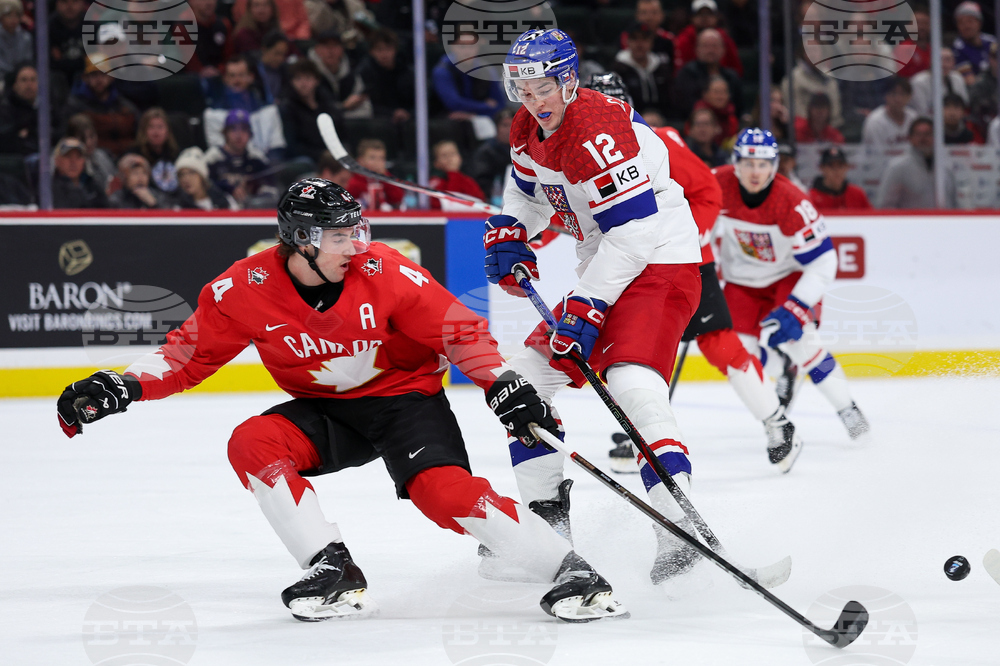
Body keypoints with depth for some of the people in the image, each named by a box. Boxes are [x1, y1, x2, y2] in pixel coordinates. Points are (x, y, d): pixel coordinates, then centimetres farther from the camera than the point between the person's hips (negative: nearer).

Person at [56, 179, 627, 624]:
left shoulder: (384, 272, -21)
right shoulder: (248, 288, -17)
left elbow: (459, 329, -11)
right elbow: (192, 352, -7)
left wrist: (506, 387, -20)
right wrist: (122, 389, -20)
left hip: (405, 394, -3)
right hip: (325, 411, 3)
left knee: (445, 491, -28)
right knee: (252, 445, -23)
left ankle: (573, 573, -21)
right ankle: (335, 576, -18)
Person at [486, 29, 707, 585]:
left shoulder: (598, 131, -23)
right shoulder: (531, 128, 6)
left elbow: (634, 231, -27)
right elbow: (529, 189, 28)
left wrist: (588, 307, -27)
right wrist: (509, 233, 8)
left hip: (659, 264, -10)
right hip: (603, 275, 10)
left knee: (633, 384, -30)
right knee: (522, 380, 8)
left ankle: (682, 532, -35)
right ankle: (548, 520, 17)